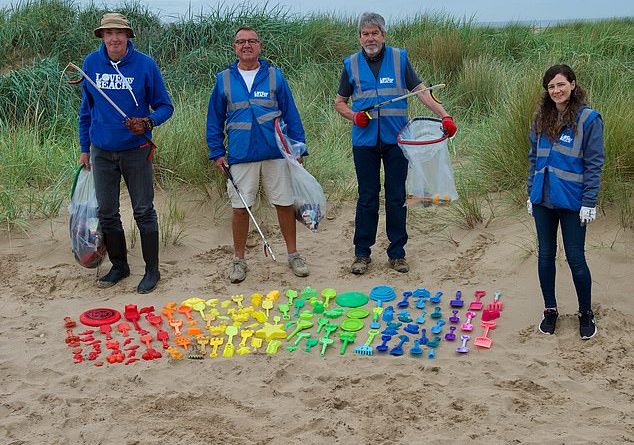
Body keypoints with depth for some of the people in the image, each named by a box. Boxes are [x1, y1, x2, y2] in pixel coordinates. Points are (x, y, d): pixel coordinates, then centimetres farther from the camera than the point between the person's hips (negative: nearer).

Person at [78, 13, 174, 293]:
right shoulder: (91, 63, 0)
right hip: (102, 151, 3)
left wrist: (148, 122, -23)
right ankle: (119, 265, 27)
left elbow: (165, 106, -2)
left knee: (144, 211, 3)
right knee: (106, 213, 10)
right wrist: (84, 148, 12)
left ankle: (152, 270, 14)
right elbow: (86, 108, 11)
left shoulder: (145, 64, -9)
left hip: (135, 151, -3)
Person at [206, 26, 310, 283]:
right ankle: (239, 260, 20)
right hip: (240, 155, 0)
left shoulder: (274, 76, 4)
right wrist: (217, 153, 4)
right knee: (240, 207, 6)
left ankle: (293, 254, 20)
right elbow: (214, 119, 10)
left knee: (285, 204, 5)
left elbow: (291, 114, 6)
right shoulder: (224, 80, 5)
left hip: (275, 153, 0)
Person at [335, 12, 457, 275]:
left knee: (397, 198, 5)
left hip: (396, 139, 0)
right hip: (365, 141, 0)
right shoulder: (351, 64, 6)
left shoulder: (399, 58, 4)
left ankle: (397, 253, 16)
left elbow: (420, 90, -1)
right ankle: (362, 253, 16)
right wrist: (354, 116, -8)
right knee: (367, 199, 6)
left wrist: (444, 116, -13)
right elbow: (339, 102, 13)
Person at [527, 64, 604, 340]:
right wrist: (531, 193, 10)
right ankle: (550, 310, 27)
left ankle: (586, 314, 21)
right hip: (543, 198, 5)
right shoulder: (542, 118, 7)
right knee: (545, 255, 12)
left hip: (572, 201, -5)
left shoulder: (588, 118, -8)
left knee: (575, 259, 2)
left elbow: (594, 164, -9)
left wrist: (589, 202, -12)